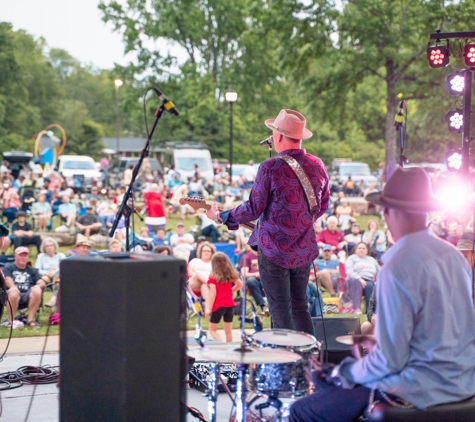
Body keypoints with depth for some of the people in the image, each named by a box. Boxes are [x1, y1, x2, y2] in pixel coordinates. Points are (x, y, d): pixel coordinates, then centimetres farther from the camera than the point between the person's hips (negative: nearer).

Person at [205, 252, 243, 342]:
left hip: (218, 305, -5)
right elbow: (240, 284, 14)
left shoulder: (213, 276, -11)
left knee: (212, 330, 5)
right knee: (228, 330, 12)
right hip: (230, 304, 5)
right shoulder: (231, 274, 3)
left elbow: (213, 293, -15)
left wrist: (209, 308, -13)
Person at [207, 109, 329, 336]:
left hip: (275, 250, -6)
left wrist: (221, 217, 3)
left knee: (281, 313, 2)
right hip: (305, 249, 6)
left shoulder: (271, 167, -16)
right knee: (300, 308, 18)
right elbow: (322, 206, 13)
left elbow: (254, 209, -11)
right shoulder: (318, 166, 2)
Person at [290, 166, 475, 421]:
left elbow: (390, 360, -20)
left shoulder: (397, 268, -21)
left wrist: (346, 373, -4)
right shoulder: (453, 255, 4)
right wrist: (382, 333, 20)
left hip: (424, 390, -9)